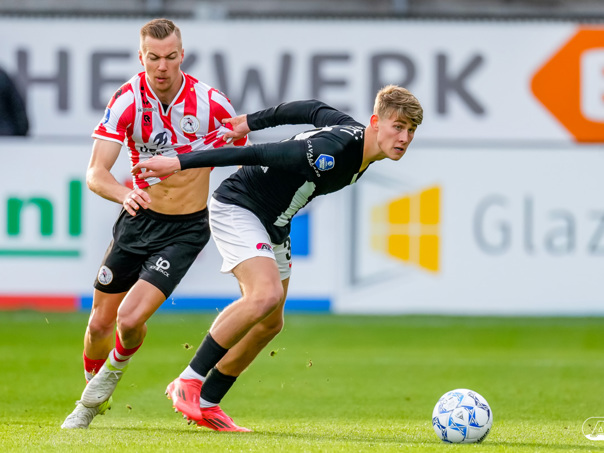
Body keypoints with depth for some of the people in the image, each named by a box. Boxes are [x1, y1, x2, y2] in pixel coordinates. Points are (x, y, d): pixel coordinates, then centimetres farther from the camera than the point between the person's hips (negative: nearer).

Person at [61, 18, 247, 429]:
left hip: (186, 228, -2)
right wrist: (124, 194, -41)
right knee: (101, 321, 7)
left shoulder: (211, 103, -17)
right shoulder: (128, 100, -14)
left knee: (130, 318, -17)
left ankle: (114, 370, 18)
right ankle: (93, 400, 36)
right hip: (138, 220, 2)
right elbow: (96, 173, -19)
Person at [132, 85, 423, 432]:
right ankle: (189, 381, -18)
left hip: (273, 226, 10)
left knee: (269, 325, 12)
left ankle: (205, 404, 22)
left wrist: (251, 122, 22)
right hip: (237, 208, -10)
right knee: (267, 294, -29)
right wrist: (180, 163, -28)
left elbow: (315, 110, 12)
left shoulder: (356, 133, -5)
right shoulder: (331, 151, -33)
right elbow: (255, 154, -31)